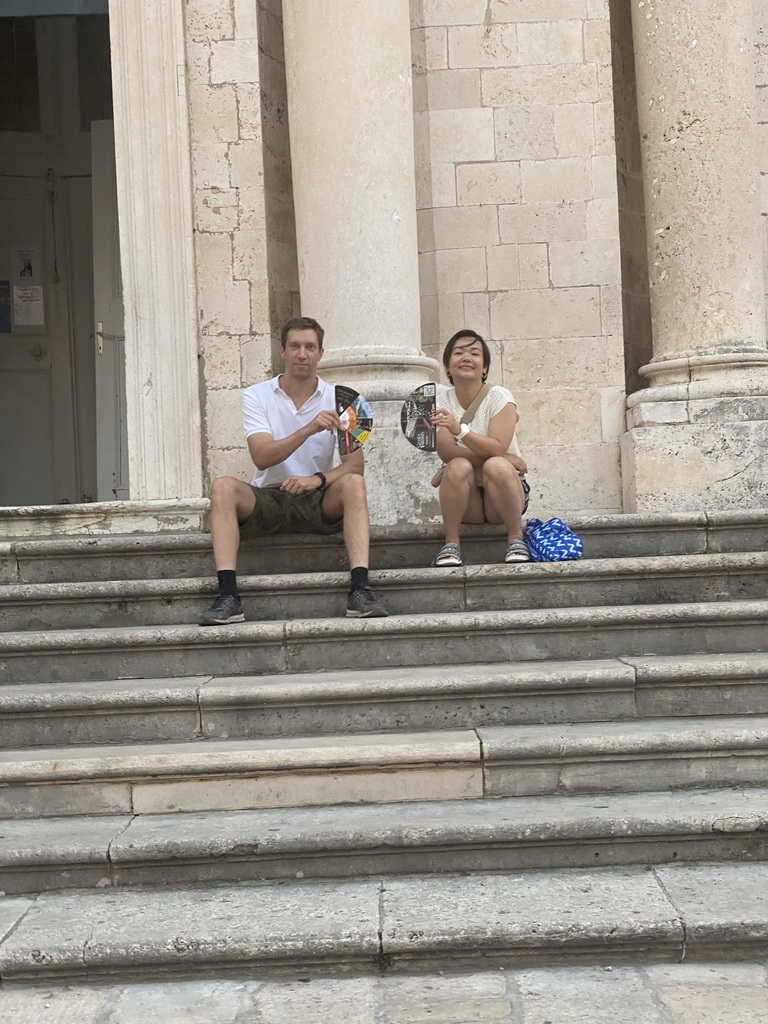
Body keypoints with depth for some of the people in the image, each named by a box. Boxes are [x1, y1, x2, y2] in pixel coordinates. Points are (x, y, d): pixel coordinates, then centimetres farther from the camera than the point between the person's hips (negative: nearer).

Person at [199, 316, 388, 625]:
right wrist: (308, 430, -31)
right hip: (268, 500, 0)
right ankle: (227, 596, -35)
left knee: (353, 484, -29)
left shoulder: (336, 399, 2)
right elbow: (261, 458, -16)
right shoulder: (257, 396, 0)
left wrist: (318, 479, -28)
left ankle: (360, 590, -36)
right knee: (223, 487, -27)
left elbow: (355, 463, -7)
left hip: (319, 501, 0)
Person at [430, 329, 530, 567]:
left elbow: (497, 449, -20)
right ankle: (451, 543, -19)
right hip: (466, 502, 1)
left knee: (496, 466, -32)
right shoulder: (443, 402, -1)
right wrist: (503, 457, -23)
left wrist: (460, 430, -37)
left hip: (502, 497, -1)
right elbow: (446, 451, -15)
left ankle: (516, 538, -15)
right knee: (458, 466, -28)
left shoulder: (499, 397, -8)